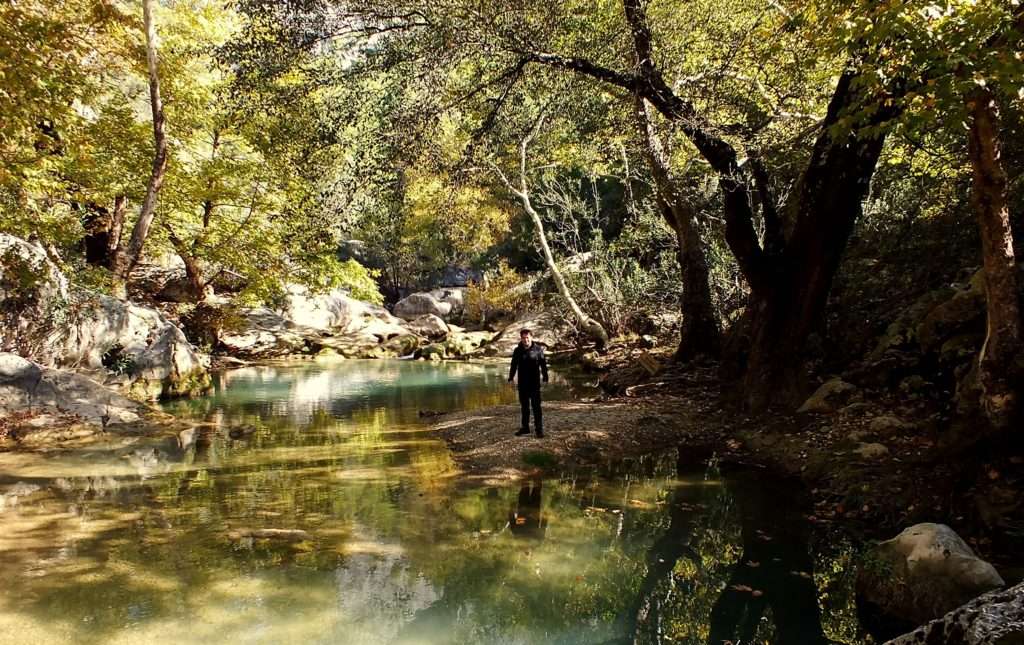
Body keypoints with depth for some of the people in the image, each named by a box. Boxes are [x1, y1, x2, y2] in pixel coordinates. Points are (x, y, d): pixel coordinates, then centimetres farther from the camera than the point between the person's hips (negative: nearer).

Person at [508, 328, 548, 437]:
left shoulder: (538, 349, -3)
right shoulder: (518, 350, 5)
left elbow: (543, 364, -3)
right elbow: (513, 365, 12)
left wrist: (545, 377, -10)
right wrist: (511, 377, 6)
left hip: (534, 383, -3)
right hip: (522, 383, 4)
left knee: (536, 406, -5)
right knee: (524, 406, 12)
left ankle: (539, 429, -2)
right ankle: (525, 428, 21)